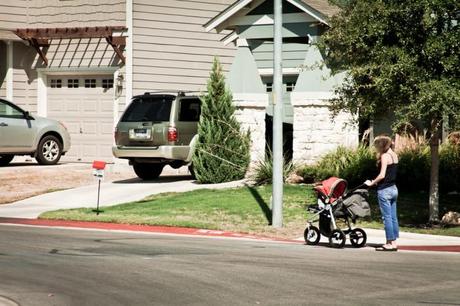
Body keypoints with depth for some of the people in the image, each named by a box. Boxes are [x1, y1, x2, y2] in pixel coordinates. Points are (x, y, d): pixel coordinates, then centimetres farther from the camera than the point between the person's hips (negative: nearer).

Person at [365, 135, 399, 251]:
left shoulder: (385, 156, -14)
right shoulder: (394, 155, 12)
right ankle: (393, 242, 11)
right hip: (393, 188, 9)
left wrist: (372, 183, -7)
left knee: (387, 217, -5)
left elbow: (382, 175, -18)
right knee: (393, 217, 9)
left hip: (384, 190, -9)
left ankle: (391, 243, -6)